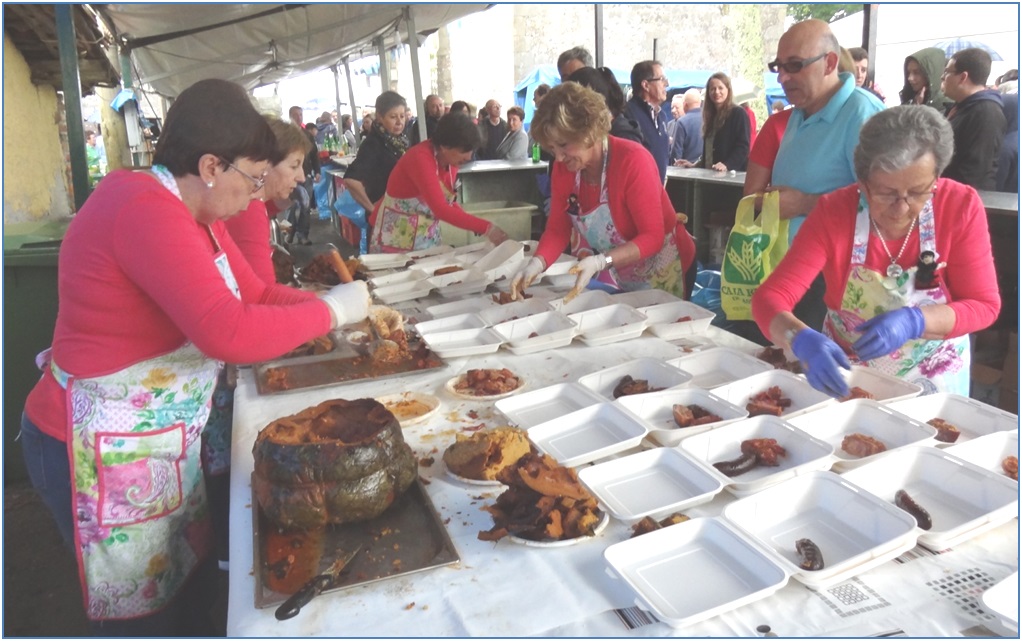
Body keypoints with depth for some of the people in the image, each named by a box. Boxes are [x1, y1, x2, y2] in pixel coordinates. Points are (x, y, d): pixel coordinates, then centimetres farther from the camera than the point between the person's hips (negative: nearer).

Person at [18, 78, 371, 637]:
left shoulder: (193, 212, 5)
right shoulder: (144, 209, -25)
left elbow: (257, 293, 11)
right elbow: (229, 333, -35)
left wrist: (350, 309, -2)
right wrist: (329, 310, -21)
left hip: (159, 441, 9)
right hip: (104, 452, -9)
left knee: (193, 582, 19)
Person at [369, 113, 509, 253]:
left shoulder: (451, 161, -3)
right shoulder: (420, 158, -26)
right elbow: (441, 209, -36)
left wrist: (474, 224, -7)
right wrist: (486, 228, -37)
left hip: (428, 238, 7)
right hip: (397, 237, -7)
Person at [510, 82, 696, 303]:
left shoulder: (633, 160, -26)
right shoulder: (563, 167, -9)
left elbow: (653, 236, -27)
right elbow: (558, 228, -4)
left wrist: (600, 262, -39)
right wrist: (537, 263, -23)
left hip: (659, 276, -5)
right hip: (614, 280, 5)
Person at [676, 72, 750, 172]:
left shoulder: (739, 114, -3)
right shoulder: (711, 115, 19)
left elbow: (743, 147, -13)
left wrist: (727, 165, -27)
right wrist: (695, 164, 14)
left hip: (733, 173, -7)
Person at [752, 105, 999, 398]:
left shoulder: (961, 206, -14)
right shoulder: (833, 212, -18)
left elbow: (984, 304, -10)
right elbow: (770, 296, -22)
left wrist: (914, 322, -27)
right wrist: (803, 340, -41)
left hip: (933, 379, 1)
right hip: (845, 374, 0)